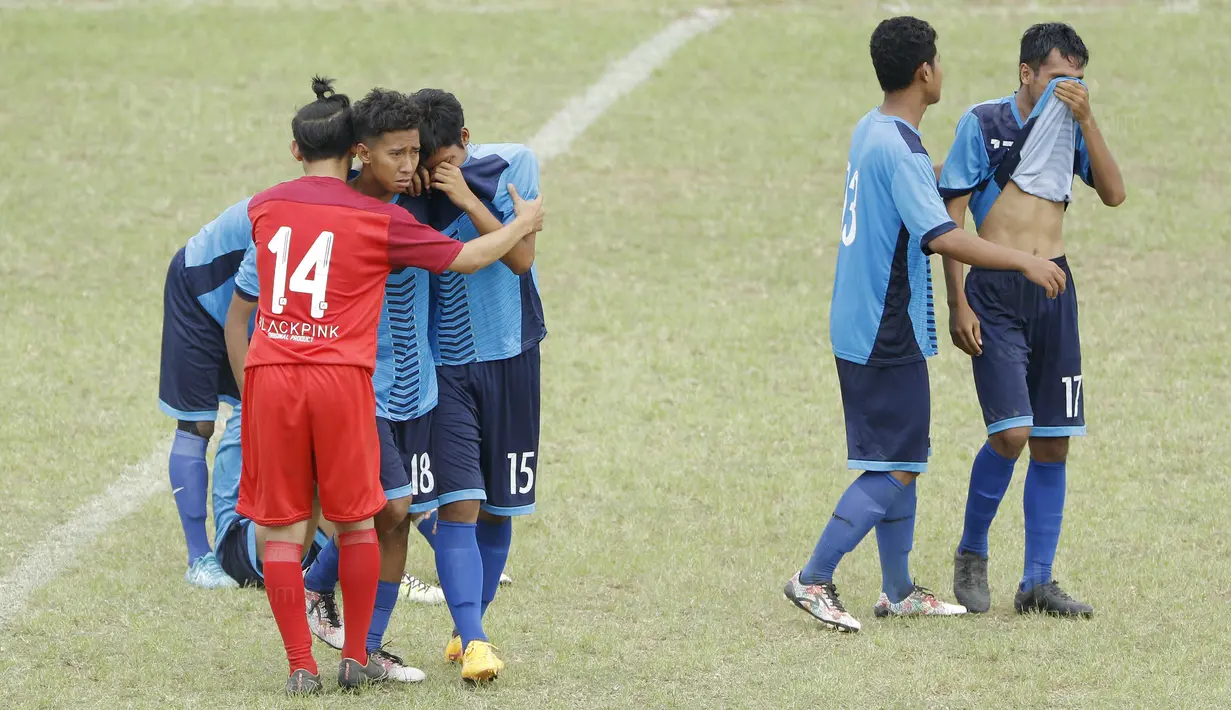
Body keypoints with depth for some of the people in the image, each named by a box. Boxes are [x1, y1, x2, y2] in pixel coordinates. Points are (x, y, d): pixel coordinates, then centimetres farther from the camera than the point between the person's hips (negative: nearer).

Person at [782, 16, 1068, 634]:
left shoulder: (870, 132, 9)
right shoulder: (901, 152, -20)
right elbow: (940, 237, -30)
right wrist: (1026, 263, -27)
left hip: (860, 328, 10)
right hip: (889, 336, -10)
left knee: (899, 462, 16)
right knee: (896, 468, -5)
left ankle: (898, 590, 21)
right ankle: (814, 580, -6)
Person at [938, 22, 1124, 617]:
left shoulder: (1070, 127, 9)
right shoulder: (983, 123, -4)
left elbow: (1113, 193, -2)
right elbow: (950, 218, -4)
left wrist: (1086, 121, -11)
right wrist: (957, 305, -10)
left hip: (1054, 289, 5)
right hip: (995, 293, -5)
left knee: (1053, 442, 4)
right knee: (1011, 432, -16)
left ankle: (1038, 583, 10)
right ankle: (971, 555, 6)